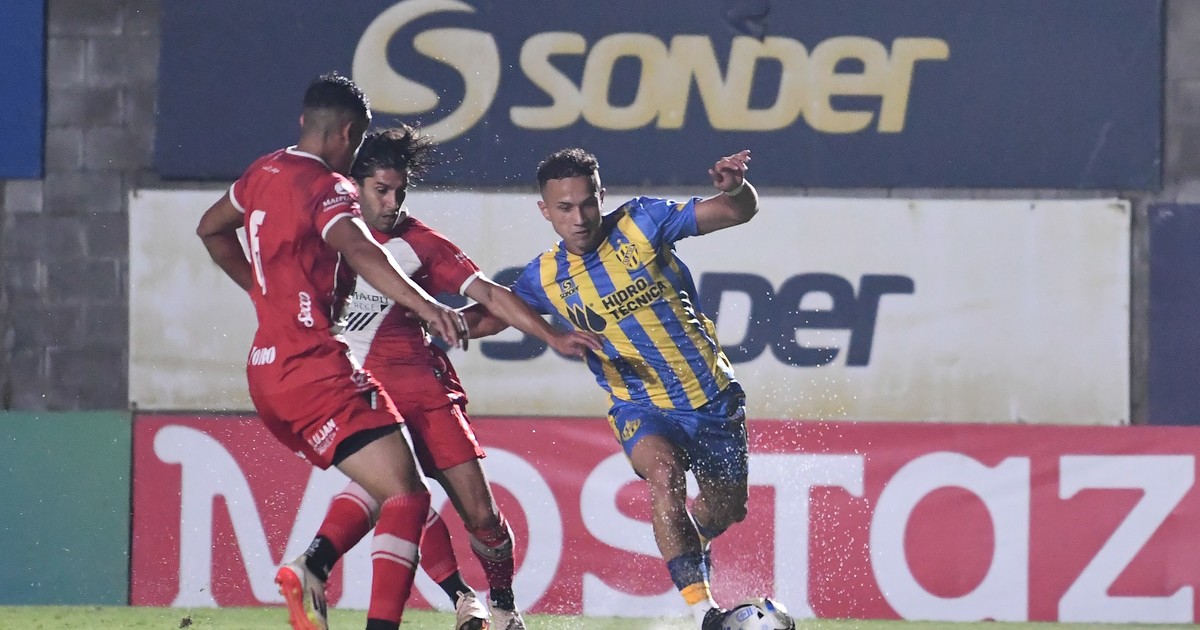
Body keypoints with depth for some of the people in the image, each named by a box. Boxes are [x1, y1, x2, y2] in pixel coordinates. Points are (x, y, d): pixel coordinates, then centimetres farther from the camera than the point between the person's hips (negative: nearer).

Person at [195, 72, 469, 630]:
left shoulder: (265, 172, 13)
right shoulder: (327, 187, -12)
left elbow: (211, 229, 32)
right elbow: (358, 250, -32)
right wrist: (424, 305, -45)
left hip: (267, 369, 9)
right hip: (312, 368, -9)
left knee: (377, 485, 22)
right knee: (405, 495, -15)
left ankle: (309, 573, 6)